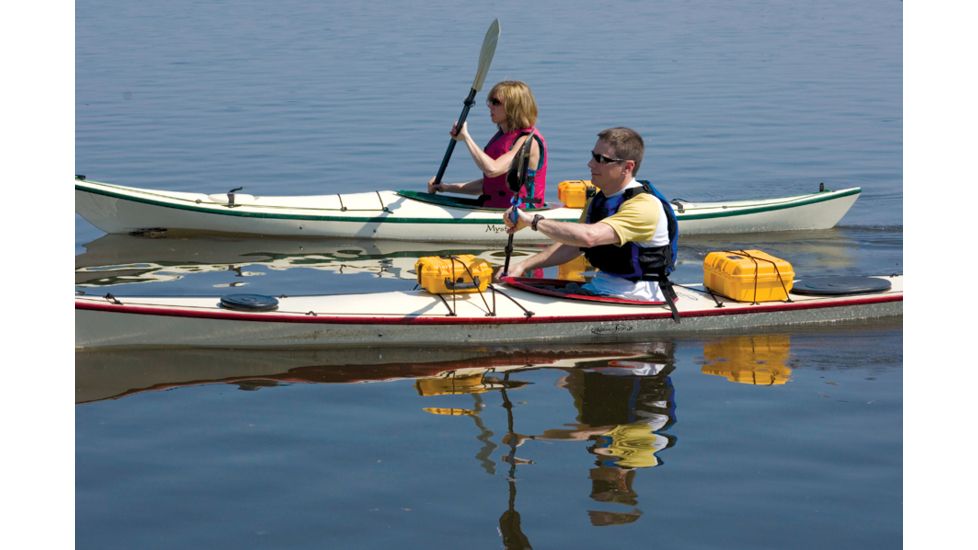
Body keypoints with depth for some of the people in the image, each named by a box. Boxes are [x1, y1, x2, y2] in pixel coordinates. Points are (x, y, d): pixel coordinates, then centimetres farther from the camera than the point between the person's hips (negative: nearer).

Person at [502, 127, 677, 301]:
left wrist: (533, 220, -25)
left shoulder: (644, 205, -20)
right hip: (599, 286, 8)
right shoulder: (598, 200, 12)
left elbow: (588, 237, -32)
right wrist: (523, 266, 5)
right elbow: (572, 246, 18)